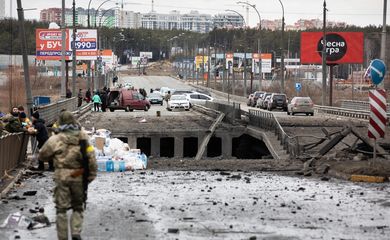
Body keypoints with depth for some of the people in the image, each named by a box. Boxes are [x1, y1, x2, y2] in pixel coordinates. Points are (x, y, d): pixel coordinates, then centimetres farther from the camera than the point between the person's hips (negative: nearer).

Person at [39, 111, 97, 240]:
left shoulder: (55, 140, -6)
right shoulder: (83, 138, -1)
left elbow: (42, 155, 6)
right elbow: (91, 159, -2)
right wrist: (91, 176, 6)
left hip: (61, 177, -2)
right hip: (79, 177, 2)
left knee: (61, 209, 7)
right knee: (78, 207, 16)